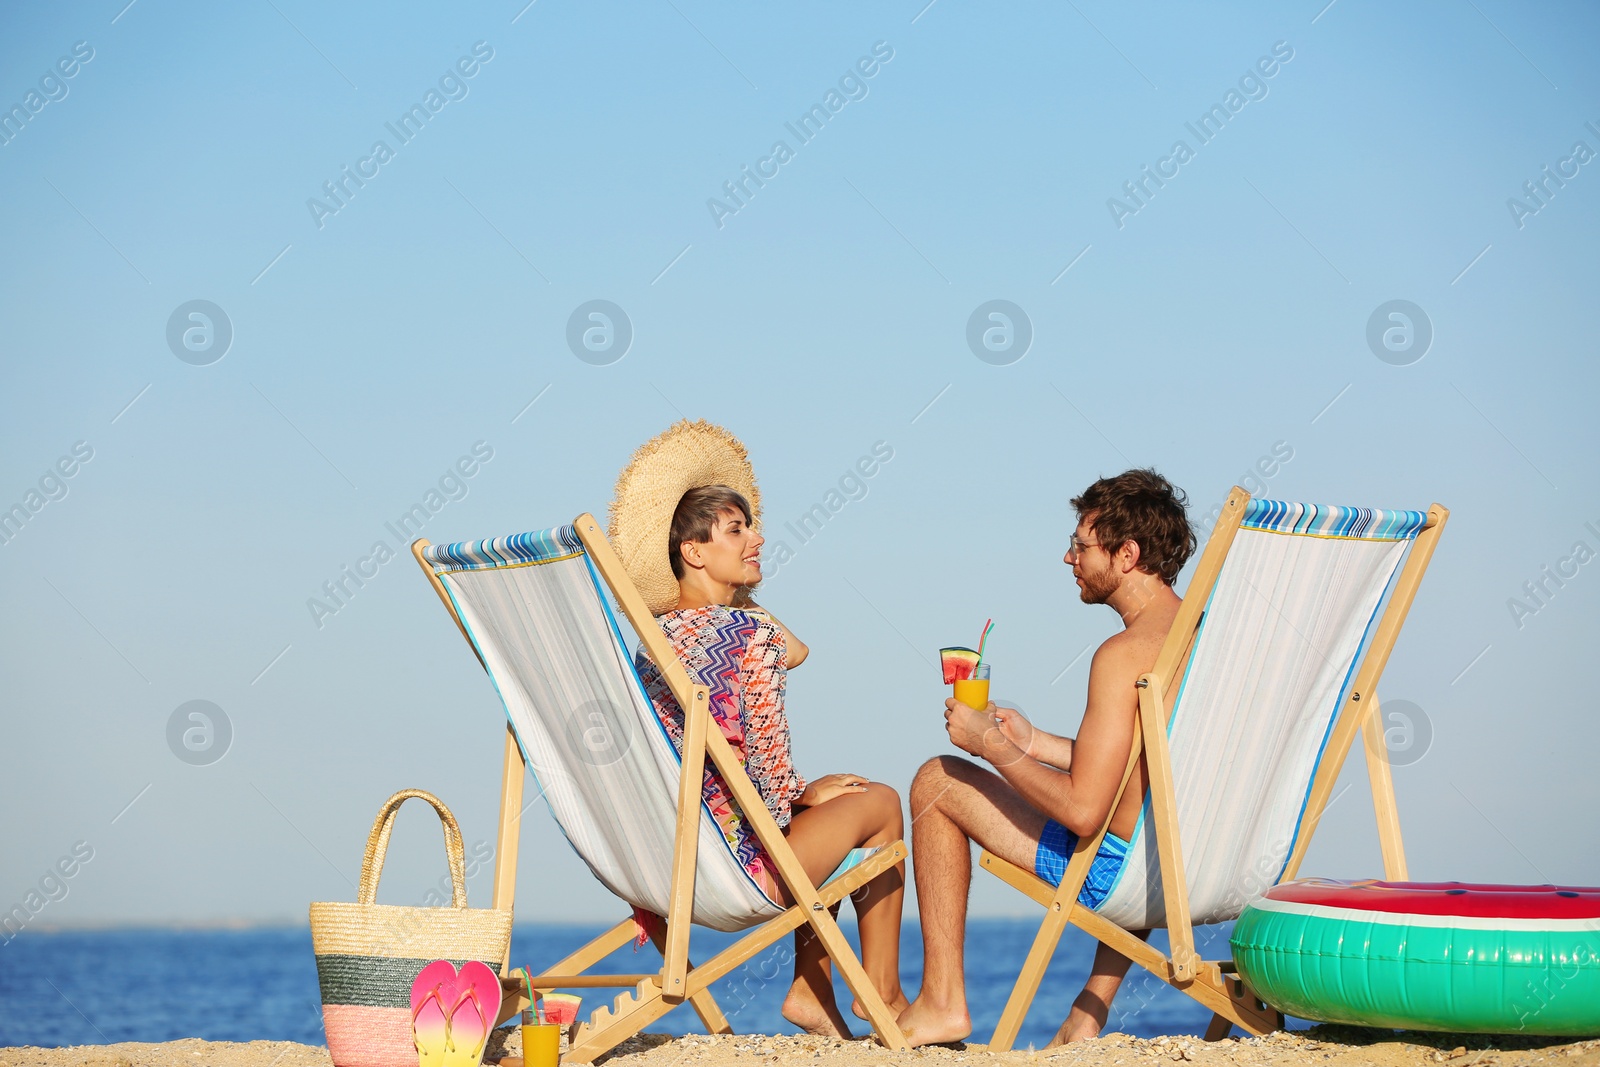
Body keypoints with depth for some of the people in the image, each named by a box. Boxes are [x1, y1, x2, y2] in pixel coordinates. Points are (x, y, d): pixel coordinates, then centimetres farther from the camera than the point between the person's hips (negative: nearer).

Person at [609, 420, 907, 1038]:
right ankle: (882, 993, 29)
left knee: (821, 802, 31)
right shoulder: (751, 632, -18)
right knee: (880, 803, 17)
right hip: (737, 866, -8)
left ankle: (811, 994, 30)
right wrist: (801, 796, 0)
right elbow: (771, 776, -18)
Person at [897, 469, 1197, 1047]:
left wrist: (993, 746, -9)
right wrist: (1033, 744, 19)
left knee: (938, 780, 8)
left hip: (1119, 871, -8)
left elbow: (1083, 810, -22)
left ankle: (943, 1003, 13)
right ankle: (1092, 1011, 33)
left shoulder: (1126, 654, -20)